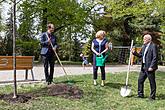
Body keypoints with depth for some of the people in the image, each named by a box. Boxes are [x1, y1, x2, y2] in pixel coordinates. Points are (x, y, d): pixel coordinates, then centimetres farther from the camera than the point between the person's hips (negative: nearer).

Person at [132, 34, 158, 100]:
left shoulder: (153, 46, -12)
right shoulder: (144, 46, 14)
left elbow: (155, 58, -17)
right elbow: (140, 55, 18)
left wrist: (151, 67, -21)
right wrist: (134, 53, 1)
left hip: (150, 68, -9)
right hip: (144, 67, 9)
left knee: (152, 82, 2)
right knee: (140, 80, 13)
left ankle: (152, 96, 12)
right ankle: (140, 94, 25)